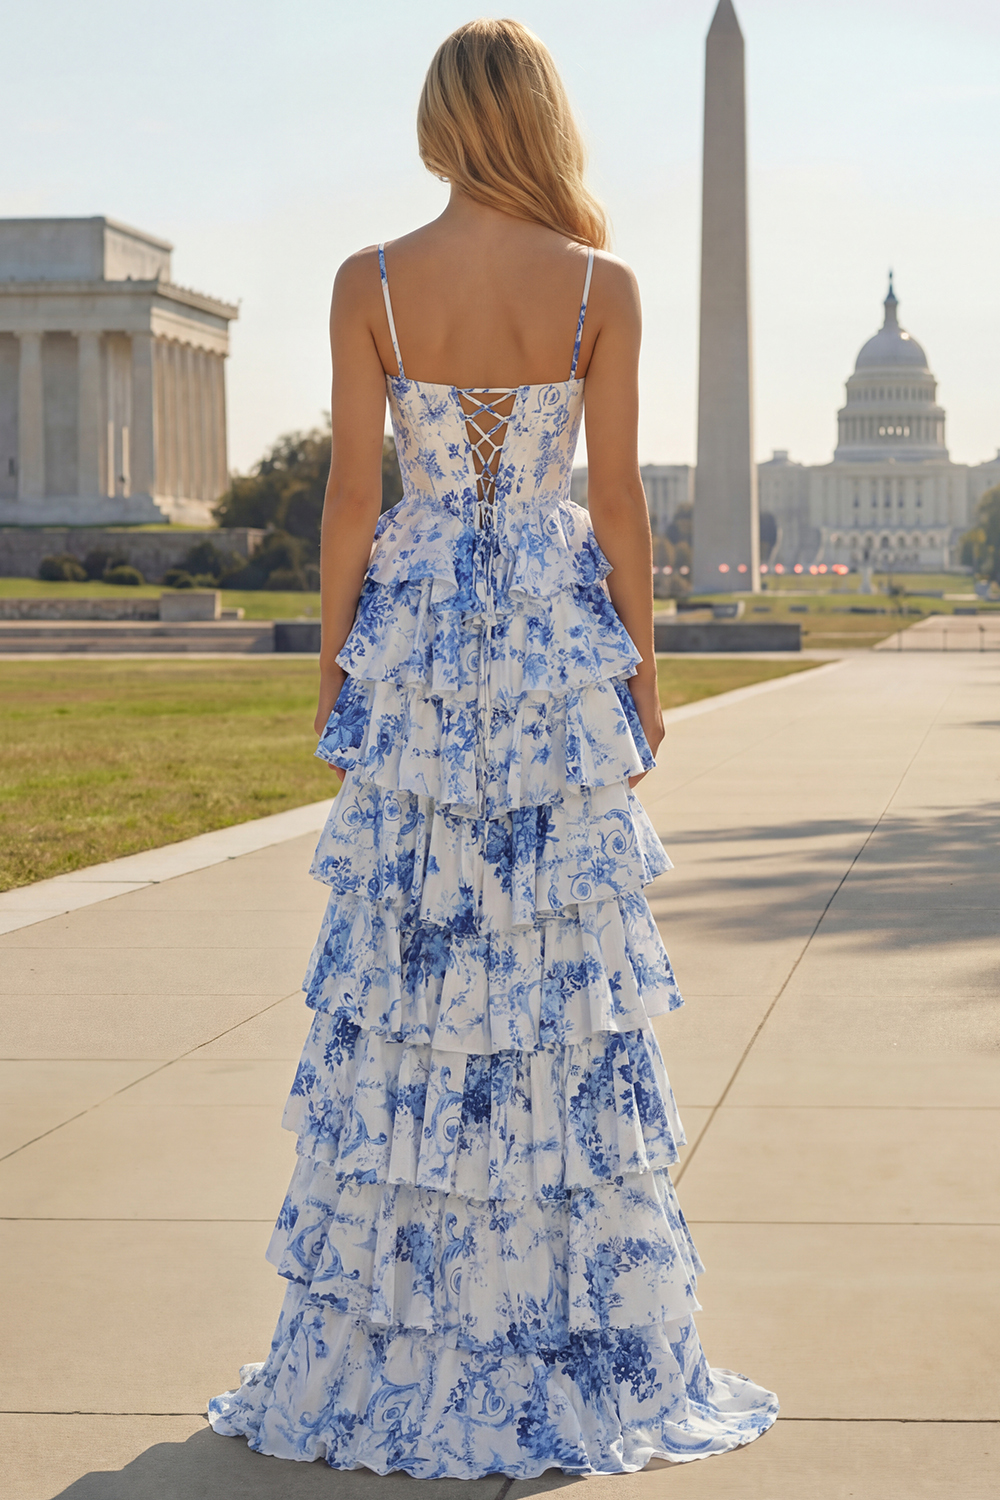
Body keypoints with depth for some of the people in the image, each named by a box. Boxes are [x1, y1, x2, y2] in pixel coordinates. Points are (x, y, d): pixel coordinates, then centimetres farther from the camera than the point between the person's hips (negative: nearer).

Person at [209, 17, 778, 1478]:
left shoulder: (371, 284, -3)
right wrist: (641, 669, 6)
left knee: (400, 959, 7)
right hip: (558, 639, 0)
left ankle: (389, 1344, 14)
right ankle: (577, 1334, 12)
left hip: (415, 623, 1)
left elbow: (352, 497, -3)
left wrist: (335, 668, 6)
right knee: (563, 962, 6)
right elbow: (619, 502, -4)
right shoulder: (602, 287, -5)